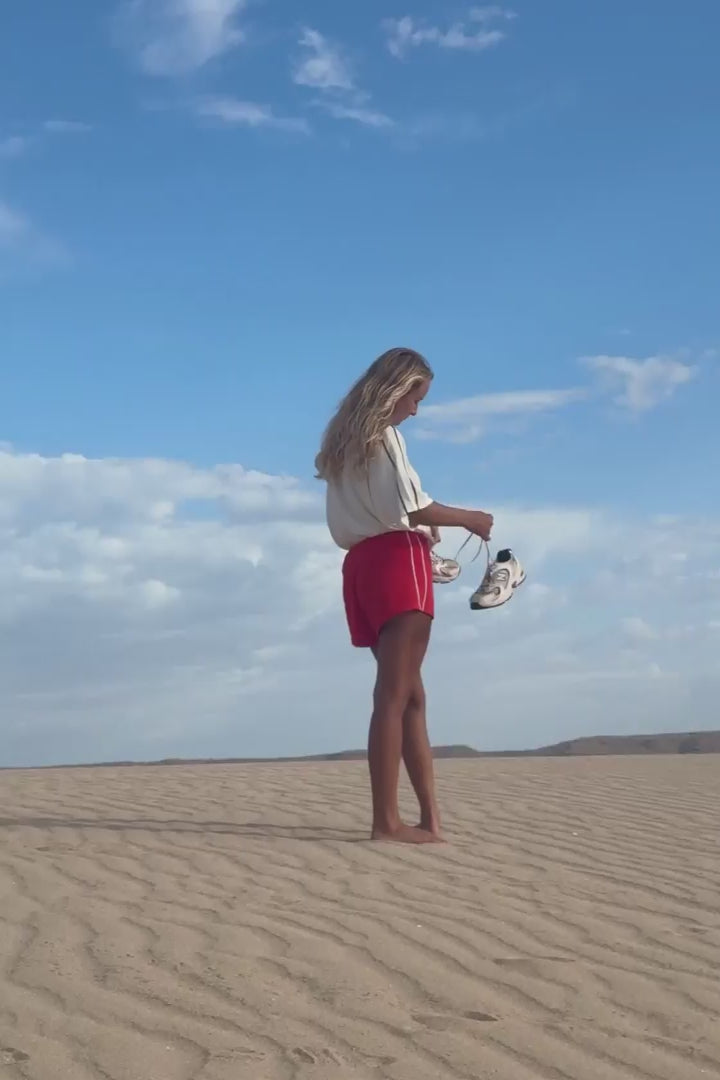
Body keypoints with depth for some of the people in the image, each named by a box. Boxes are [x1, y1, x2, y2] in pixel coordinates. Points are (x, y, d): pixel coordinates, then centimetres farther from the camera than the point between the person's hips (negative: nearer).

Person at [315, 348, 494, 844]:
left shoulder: (347, 436, 21)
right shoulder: (383, 432, -6)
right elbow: (411, 507, -14)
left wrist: (426, 529, 18)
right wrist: (470, 518, -1)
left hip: (362, 563, 9)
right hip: (395, 559, -9)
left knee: (410, 693, 8)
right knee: (395, 693, -10)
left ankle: (431, 815, 7)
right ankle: (387, 819, -12)